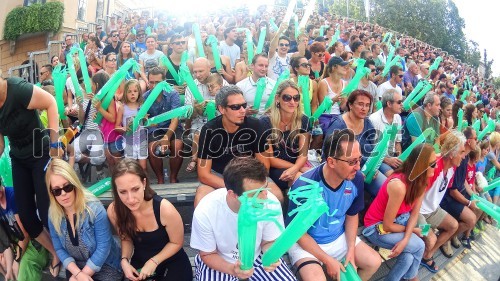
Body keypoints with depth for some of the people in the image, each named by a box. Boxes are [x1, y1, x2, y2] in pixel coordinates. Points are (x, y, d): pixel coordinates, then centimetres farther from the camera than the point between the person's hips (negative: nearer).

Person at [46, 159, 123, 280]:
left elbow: (103, 247, -18)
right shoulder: (53, 214, -8)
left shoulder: (95, 208, -22)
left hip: (105, 266, -3)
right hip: (75, 266, 4)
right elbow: (59, 249, -2)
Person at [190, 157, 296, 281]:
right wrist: (232, 270, -33)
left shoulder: (271, 203, -27)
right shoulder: (205, 212, -31)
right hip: (220, 261, -1)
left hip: (257, 256, 2)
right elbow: (208, 254, -14)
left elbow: (269, 242, -7)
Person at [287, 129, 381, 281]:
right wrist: (328, 261, -17)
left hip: (339, 238, 6)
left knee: (374, 262, 1)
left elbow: (352, 215, 4)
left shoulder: (356, 180, -15)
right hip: (306, 242, -5)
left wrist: (351, 249, -5)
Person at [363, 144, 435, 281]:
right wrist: (412, 230, -7)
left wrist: (405, 239, -21)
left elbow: (414, 213, -5)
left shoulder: (421, 181, -8)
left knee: (409, 257, -16)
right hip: (377, 227, -6)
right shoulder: (399, 186, -33)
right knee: (419, 246, -16)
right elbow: (387, 225, -25)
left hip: (397, 221, 6)